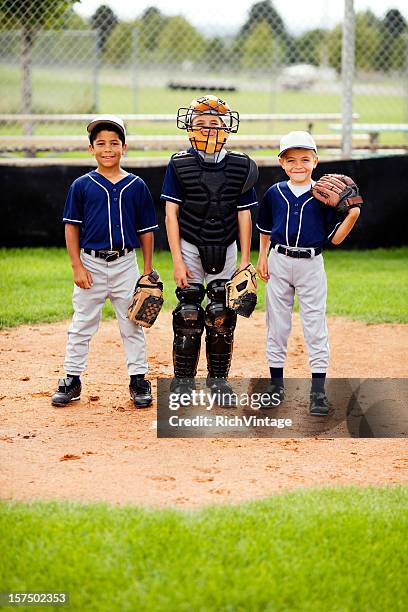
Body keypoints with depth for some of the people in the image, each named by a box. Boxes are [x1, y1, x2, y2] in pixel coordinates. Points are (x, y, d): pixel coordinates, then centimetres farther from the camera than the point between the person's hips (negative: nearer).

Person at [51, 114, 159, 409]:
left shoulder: (136, 186, 1)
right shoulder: (82, 185, -1)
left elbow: (146, 230, 5)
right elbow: (72, 227, 1)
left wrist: (148, 270, 3)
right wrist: (77, 266, -6)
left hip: (126, 264, 0)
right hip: (91, 264, 0)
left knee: (133, 325, 7)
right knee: (82, 325, 7)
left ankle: (139, 380, 16)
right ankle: (71, 380, 15)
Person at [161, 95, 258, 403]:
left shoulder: (240, 167, -1)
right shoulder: (179, 165, -6)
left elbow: (244, 216, 2)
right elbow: (171, 214, -6)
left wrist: (245, 261, 0)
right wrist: (177, 260, -12)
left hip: (225, 250, 2)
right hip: (190, 247, -1)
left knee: (222, 315, 2)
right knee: (188, 315, -2)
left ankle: (218, 379, 15)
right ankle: (183, 380, 8)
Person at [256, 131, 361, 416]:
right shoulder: (274, 194, 1)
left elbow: (335, 237, -5)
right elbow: (265, 230, 14)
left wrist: (353, 215, -19)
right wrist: (262, 258, 5)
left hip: (311, 264, -2)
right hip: (278, 263, 2)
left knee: (315, 326, -1)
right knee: (277, 325, 9)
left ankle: (318, 391, 2)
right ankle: (276, 384, 20)